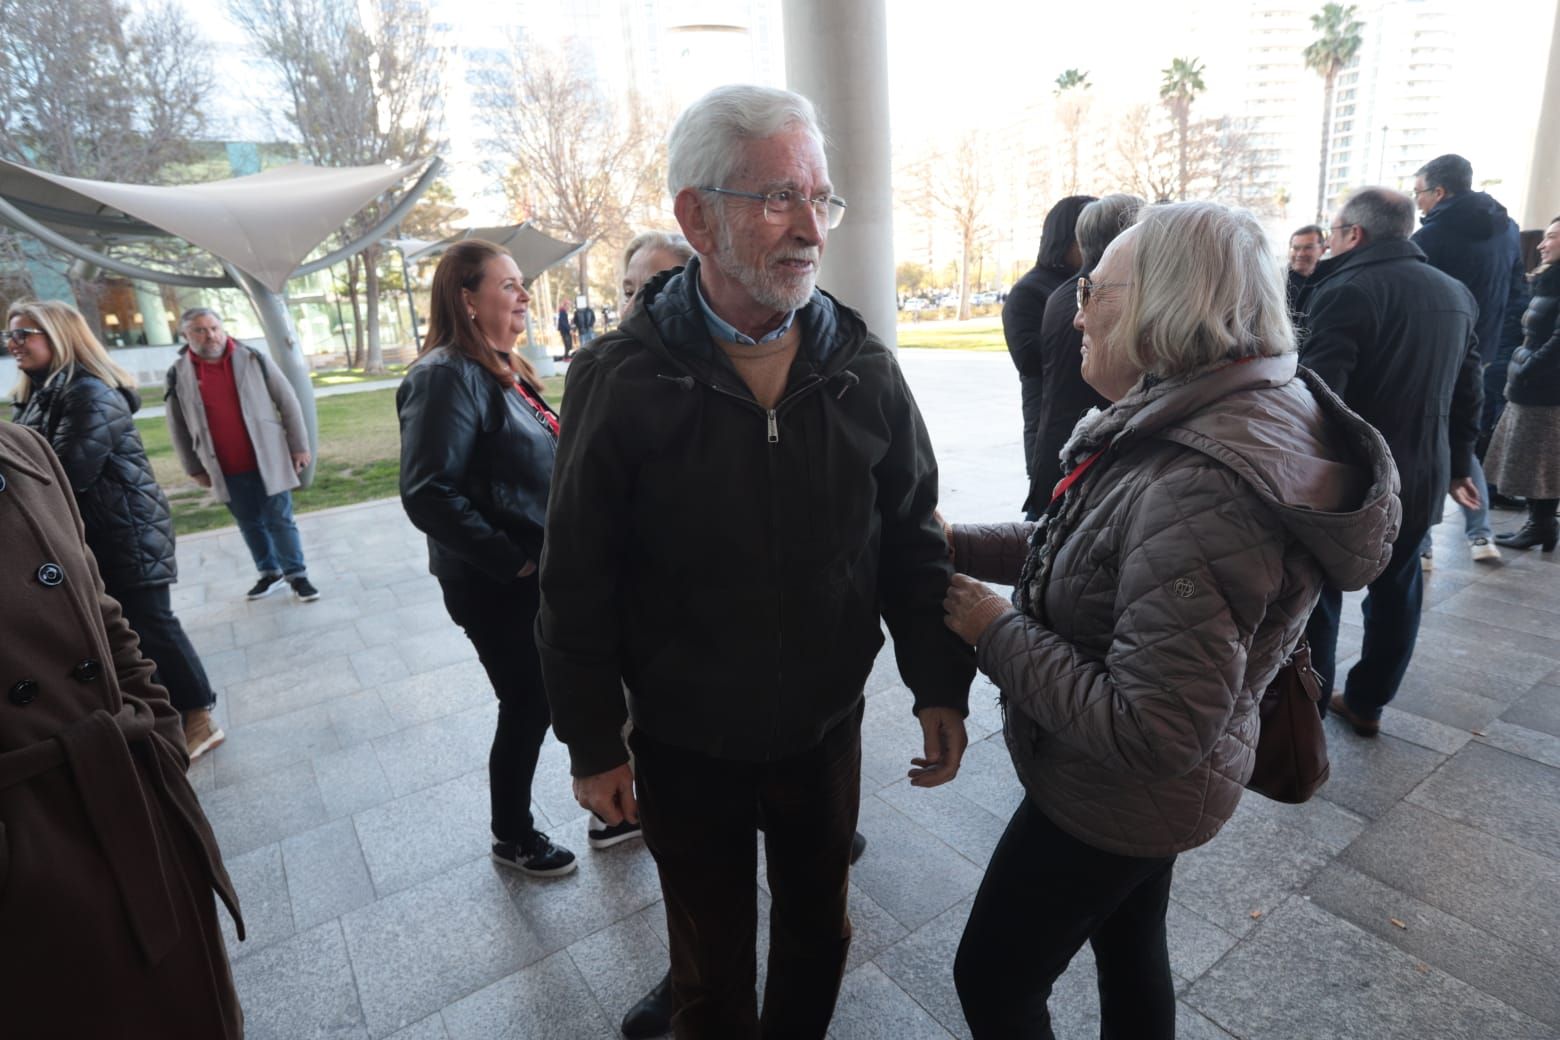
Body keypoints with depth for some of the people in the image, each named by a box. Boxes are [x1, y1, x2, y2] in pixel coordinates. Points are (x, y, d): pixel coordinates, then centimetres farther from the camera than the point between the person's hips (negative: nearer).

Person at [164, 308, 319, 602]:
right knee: (249, 524, 14)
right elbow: (178, 427, 7)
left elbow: (287, 402, -2)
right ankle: (270, 573, 30)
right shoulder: (179, 374, -1)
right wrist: (195, 468, 8)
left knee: (280, 520, 3)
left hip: (267, 461, -2)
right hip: (225, 470, 2)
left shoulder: (253, 359, -5)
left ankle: (297, 575, 15)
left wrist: (299, 446, -3)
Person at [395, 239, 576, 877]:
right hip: (498, 588, -8)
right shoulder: (446, 375, -17)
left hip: (539, 574, 8)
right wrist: (512, 561, -20)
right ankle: (513, 839, 32)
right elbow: (428, 496, -24)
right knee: (528, 707, 7)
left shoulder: (502, 368, 11)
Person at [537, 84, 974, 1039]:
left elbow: (912, 538, 0)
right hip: (686, 744, -2)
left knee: (818, 935, 26)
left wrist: (940, 685, -2)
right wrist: (594, 744, -4)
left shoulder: (863, 367, -7)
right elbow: (579, 584, -9)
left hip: (827, 727, 3)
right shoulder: (623, 380, -15)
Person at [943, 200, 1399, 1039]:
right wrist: (957, 543, 0)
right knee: (1128, 945, 29)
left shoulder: (1200, 492, -35)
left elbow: (1152, 731, -33)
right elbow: (1084, 546, 6)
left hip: (1115, 794, -8)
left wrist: (996, 635, -25)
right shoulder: (1221, 421, -4)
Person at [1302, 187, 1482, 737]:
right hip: (1422, 475, 7)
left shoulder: (1348, 290, -16)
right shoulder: (1457, 294, 10)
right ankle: (1367, 702, 29)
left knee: (1317, 590, 5)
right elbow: (1467, 393, 16)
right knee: (1396, 592, 17)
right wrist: (1458, 463, 24)